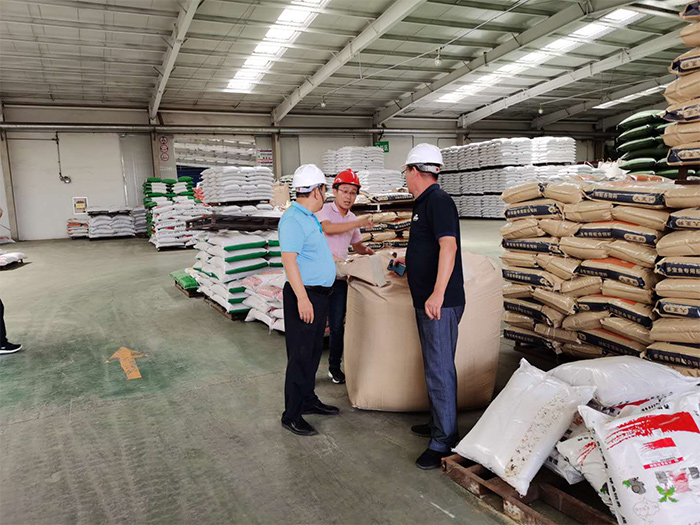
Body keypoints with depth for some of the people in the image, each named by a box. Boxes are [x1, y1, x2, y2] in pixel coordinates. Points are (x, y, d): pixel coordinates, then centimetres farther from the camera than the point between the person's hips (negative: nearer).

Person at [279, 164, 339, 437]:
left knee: (313, 352, 18)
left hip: (319, 294, 10)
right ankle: (291, 416, 7)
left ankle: (308, 400, 33)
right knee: (300, 356, -3)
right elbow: (289, 259, -24)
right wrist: (302, 298, -28)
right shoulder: (293, 220, -17)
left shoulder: (309, 217, 14)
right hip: (304, 294, -10)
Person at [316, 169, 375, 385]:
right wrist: (358, 223, -29)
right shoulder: (324, 210, -2)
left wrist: (367, 251, 4)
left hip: (339, 276, 4)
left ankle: (335, 367, 19)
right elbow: (328, 228, -24)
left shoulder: (352, 219, 14)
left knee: (337, 325, 6)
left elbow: (357, 245, 26)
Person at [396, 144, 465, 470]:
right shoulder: (424, 202, 17)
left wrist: (438, 293, -37)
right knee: (435, 366, 19)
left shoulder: (438, 201, -15)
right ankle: (438, 423, 34)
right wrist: (409, 263, 47)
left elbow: (448, 245, -29)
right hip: (426, 302, 11)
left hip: (440, 304, -11)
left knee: (440, 370, -4)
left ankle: (444, 442, 6)